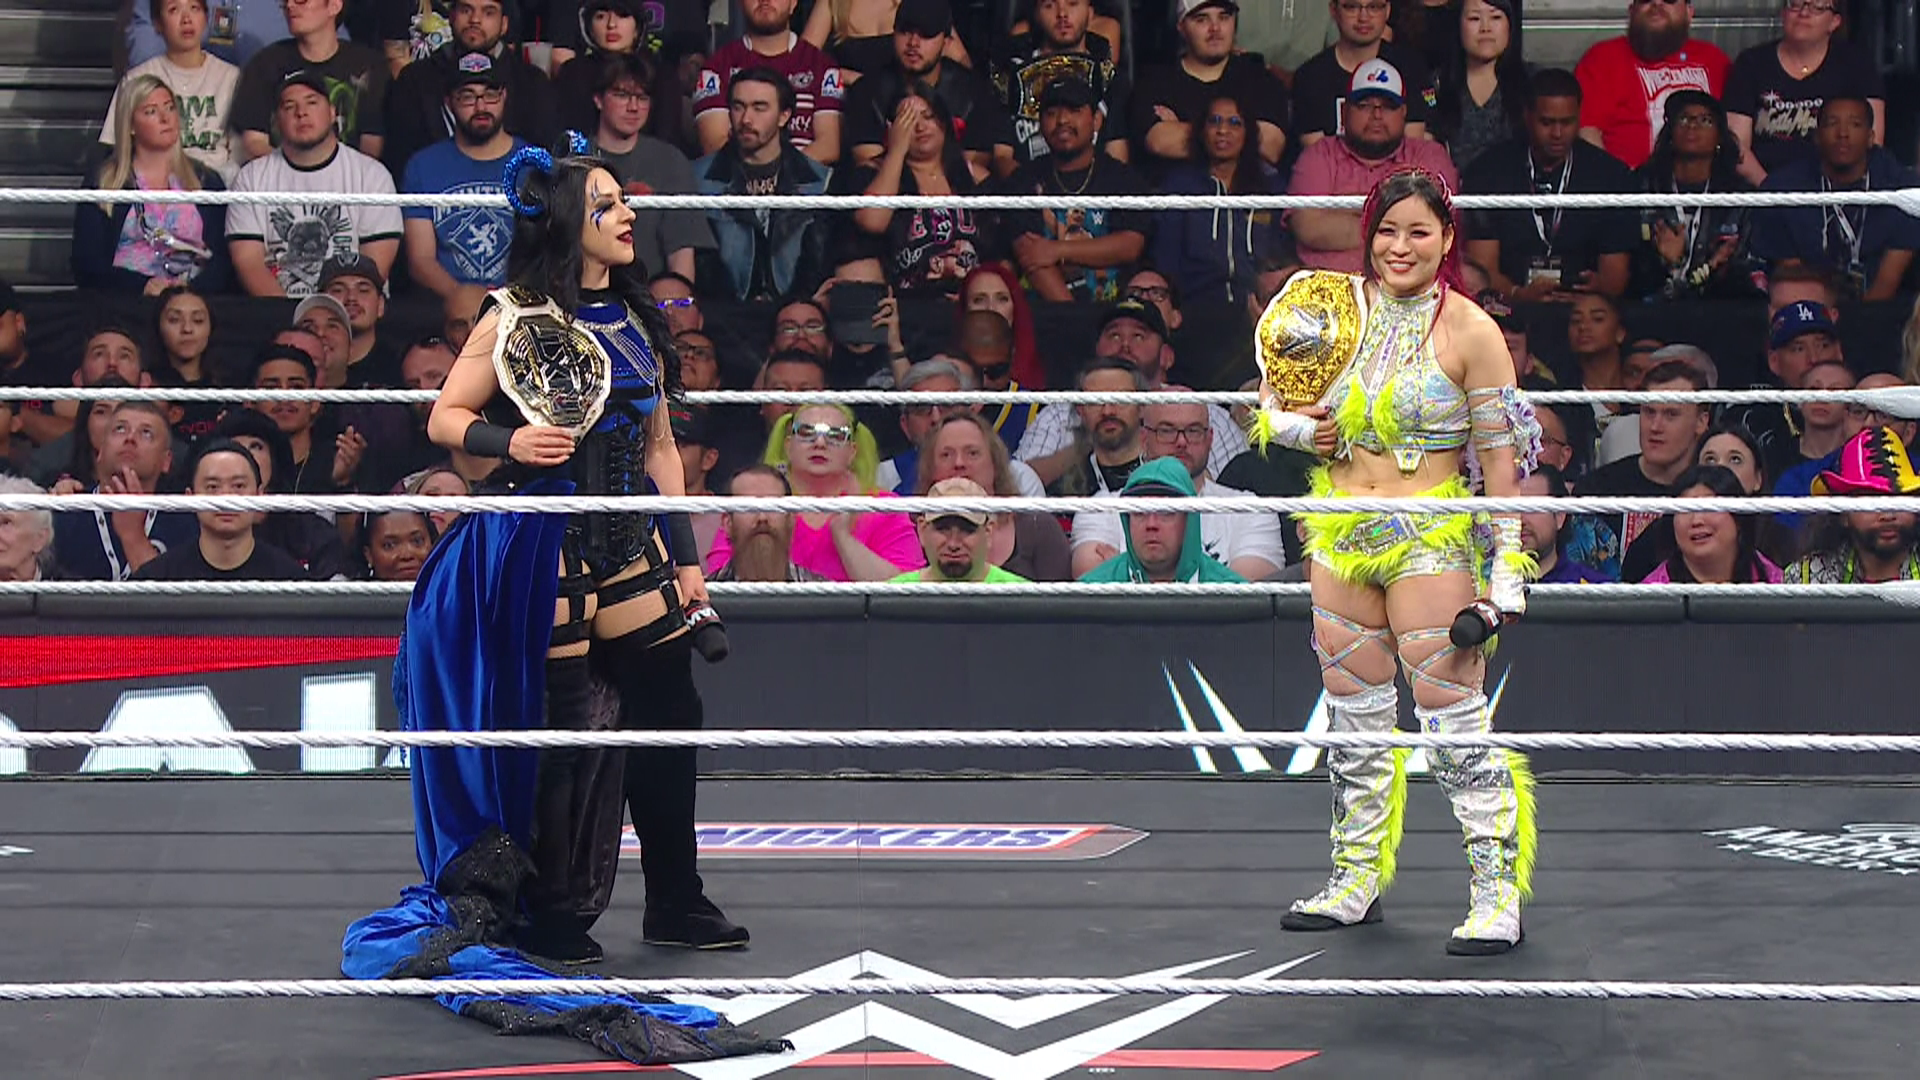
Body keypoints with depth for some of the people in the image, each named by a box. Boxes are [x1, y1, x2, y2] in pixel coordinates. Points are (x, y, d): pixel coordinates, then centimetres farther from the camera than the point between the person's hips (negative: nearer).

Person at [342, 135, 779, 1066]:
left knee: (669, 709, 7)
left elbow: (659, 443, 14)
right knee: (561, 726, -1)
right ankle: (548, 914, 14)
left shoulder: (634, 316, 10)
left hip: (627, 538, 6)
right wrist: (509, 441, -23)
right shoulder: (515, 319, -7)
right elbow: (444, 419, -4)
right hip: (542, 541, -6)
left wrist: (683, 554, 10)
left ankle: (675, 899, 21)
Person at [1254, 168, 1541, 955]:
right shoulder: (1336, 310, 6)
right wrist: (1299, 428, -3)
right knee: (1355, 717, 12)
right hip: (1340, 535, 5)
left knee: (1457, 721, -9)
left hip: (1431, 540, -5)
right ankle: (1358, 879, 23)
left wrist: (1508, 566, -10)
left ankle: (1498, 893, -5)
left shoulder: (1469, 331, -6)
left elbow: (1500, 453, -6)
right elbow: (1272, 396, 20)